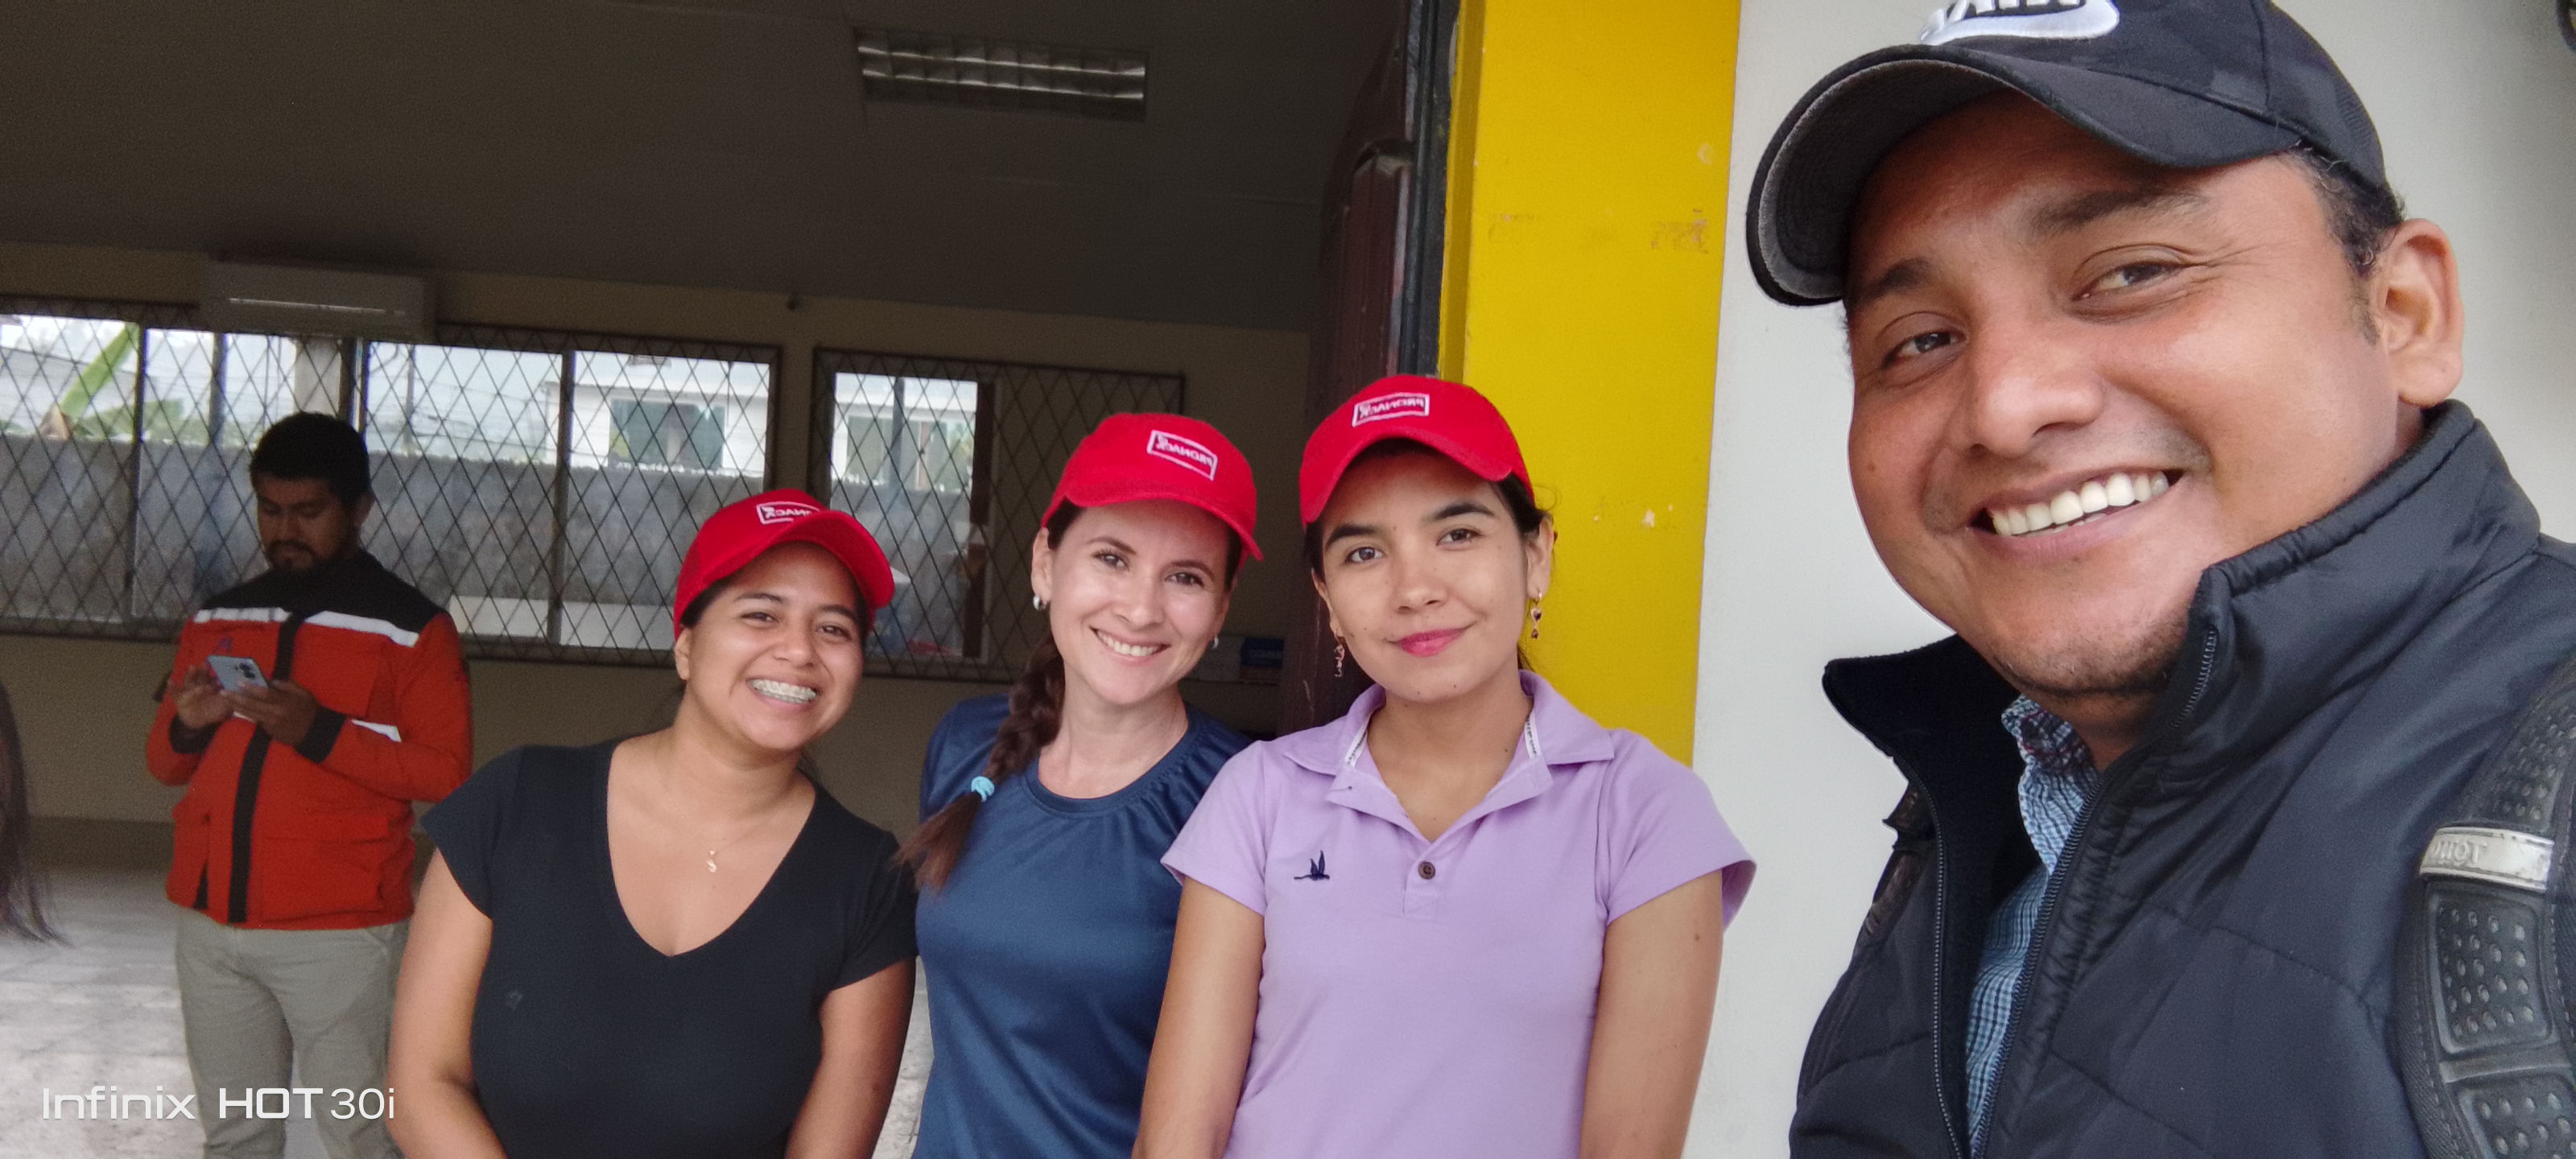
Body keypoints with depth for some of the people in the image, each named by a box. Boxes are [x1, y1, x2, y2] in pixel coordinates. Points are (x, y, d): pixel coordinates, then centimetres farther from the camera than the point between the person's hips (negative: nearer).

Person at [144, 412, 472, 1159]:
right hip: (211, 923, 5)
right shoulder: (216, 620, 12)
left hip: (336, 930, -5)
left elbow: (444, 771, -9)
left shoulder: (411, 627, -2)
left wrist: (317, 732, -19)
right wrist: (187, 727, -5)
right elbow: (164, 763, 17)